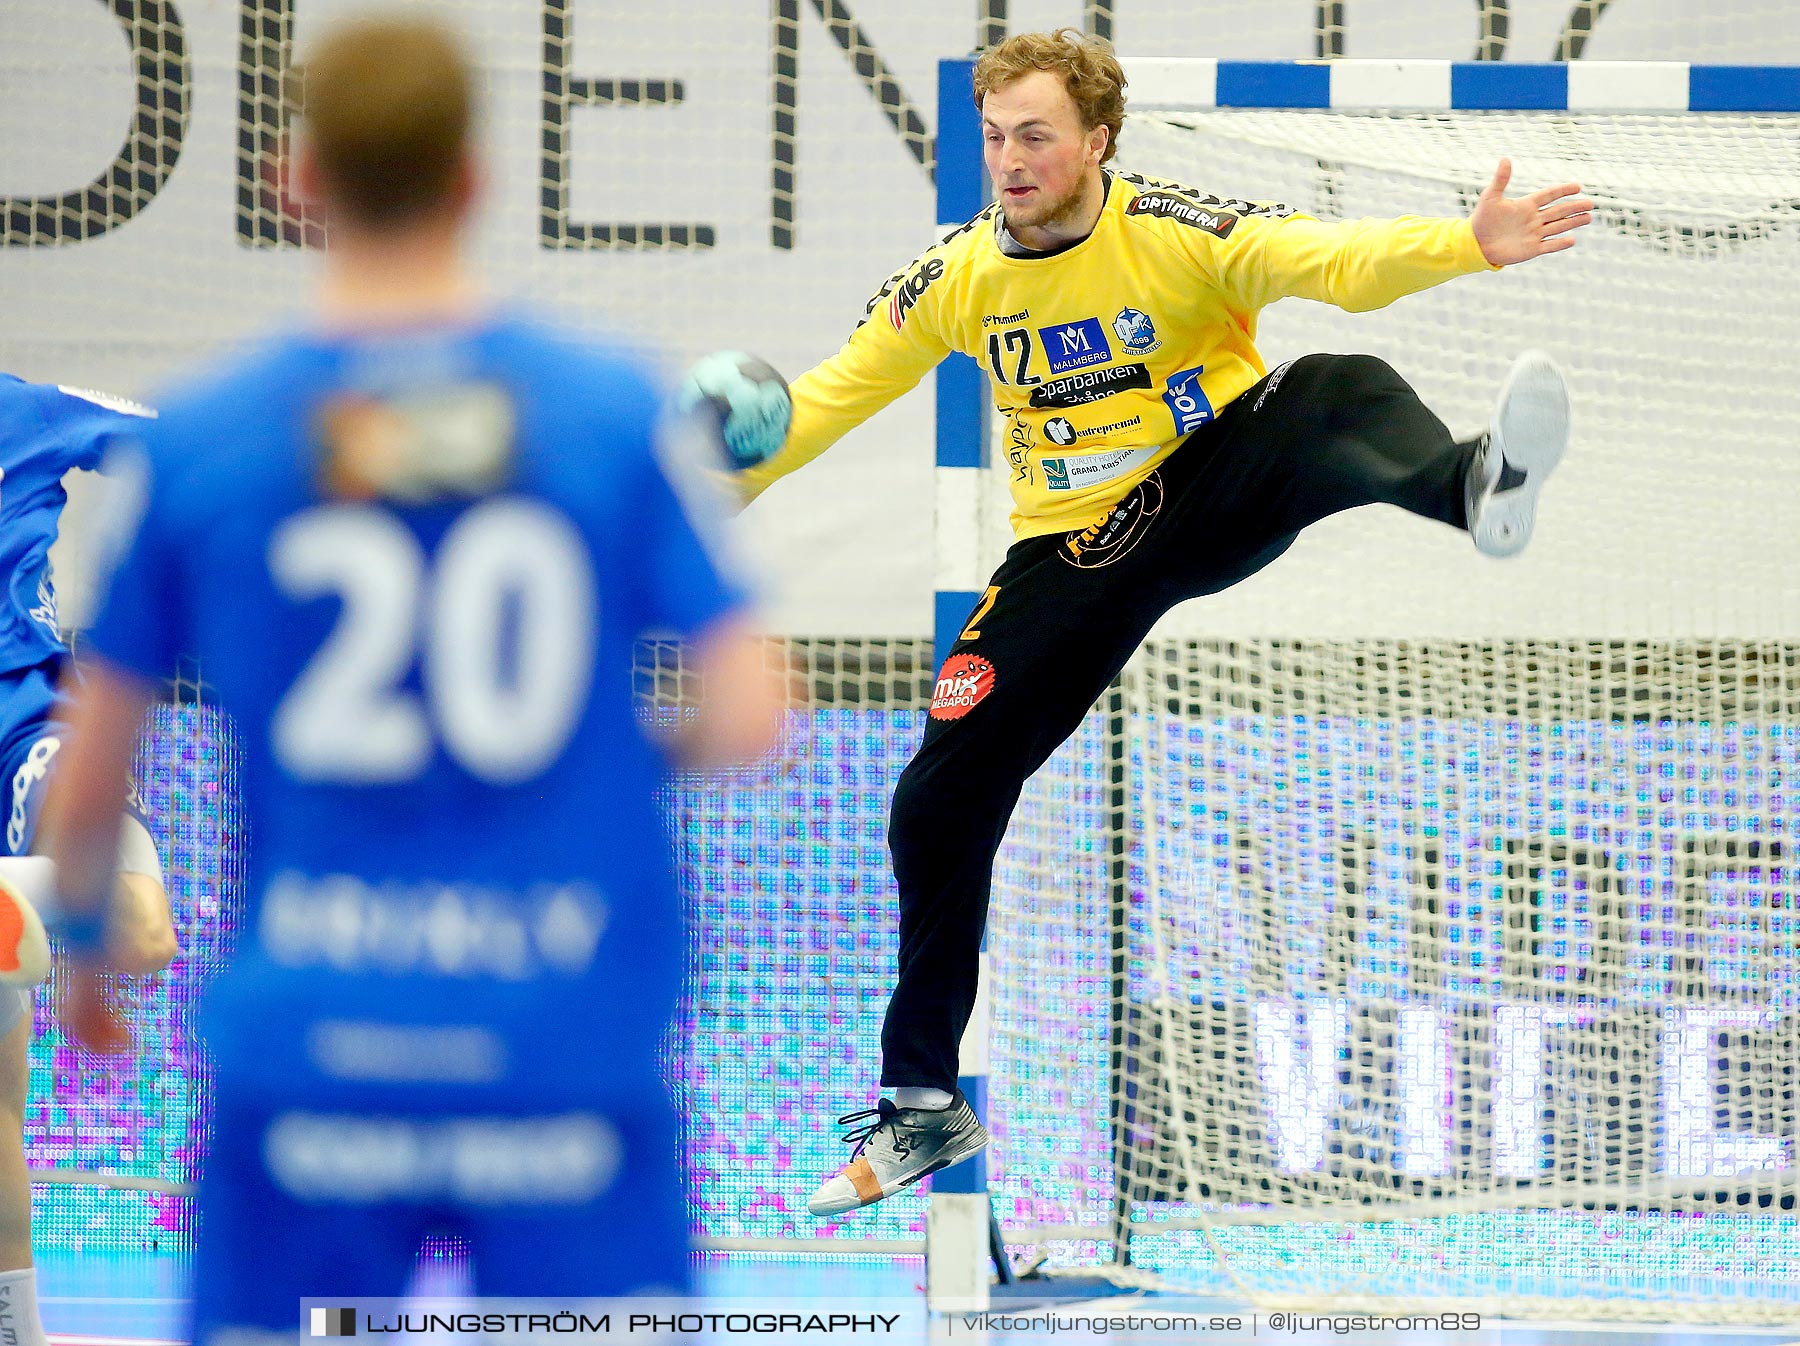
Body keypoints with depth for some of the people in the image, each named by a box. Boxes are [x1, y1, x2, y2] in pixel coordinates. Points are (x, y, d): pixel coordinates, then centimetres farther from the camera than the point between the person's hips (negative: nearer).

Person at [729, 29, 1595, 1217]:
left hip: (1219, 495, -4)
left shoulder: (1181, 235, -16)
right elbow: (833, 396, 7)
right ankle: (925, 1107, 14)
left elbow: (1337, 262, -30)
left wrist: (1470, 244, -48)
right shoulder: (957, 278, -4)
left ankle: (1477, 491, -70)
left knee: (1339, 393, -33)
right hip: (1077, 553, 4)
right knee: (941, 800, -1)